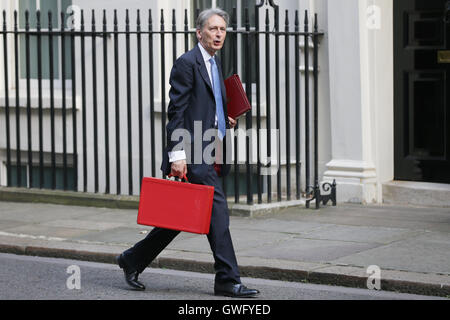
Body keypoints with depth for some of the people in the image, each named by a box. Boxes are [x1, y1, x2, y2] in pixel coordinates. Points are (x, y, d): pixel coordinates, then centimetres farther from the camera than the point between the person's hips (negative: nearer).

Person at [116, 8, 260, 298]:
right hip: (193, 155, -9)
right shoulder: (187, 63, -9)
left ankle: (134, 260, 24)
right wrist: (177, 155, -20)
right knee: (217, 211, -9)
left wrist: (225, 121, 14)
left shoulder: (215, 64, 19)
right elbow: (177, 111, -14)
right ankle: (228, 281, -4)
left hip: (211, 156, 9)